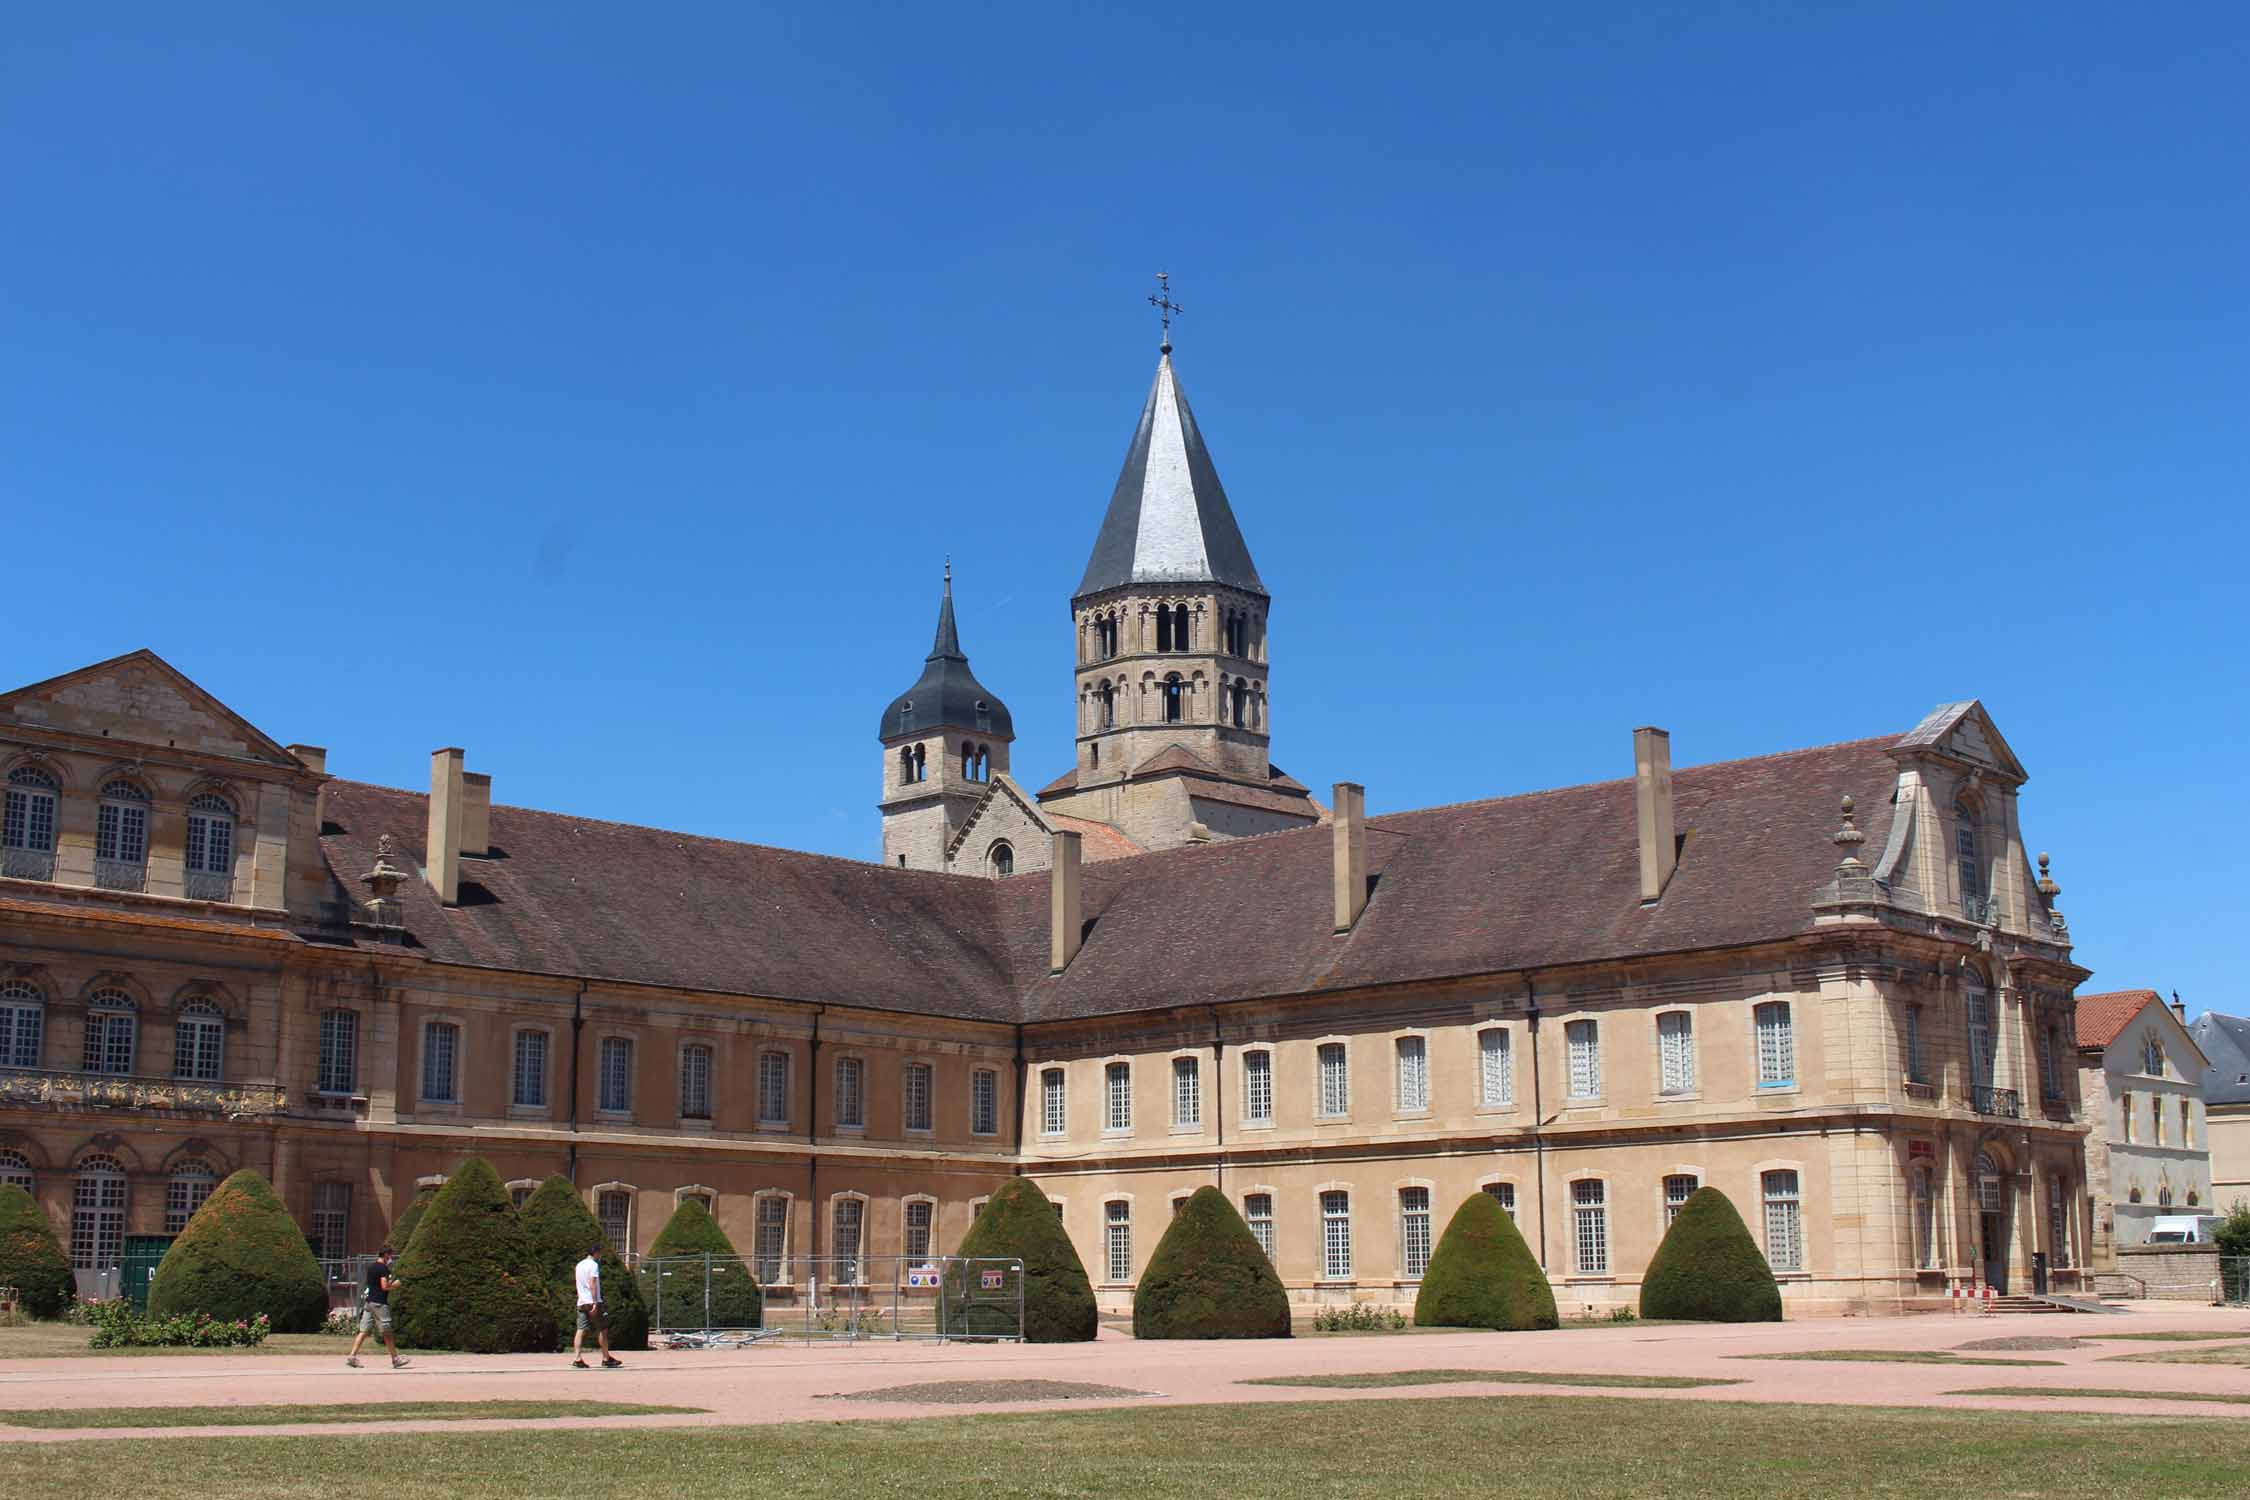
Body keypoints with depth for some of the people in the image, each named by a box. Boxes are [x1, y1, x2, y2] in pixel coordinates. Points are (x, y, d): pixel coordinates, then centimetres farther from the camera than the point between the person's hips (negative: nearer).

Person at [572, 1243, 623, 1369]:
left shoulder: (579, 1265, 14)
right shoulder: (594, 1265, -9)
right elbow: (593, 1284, -17)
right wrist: (595, 1303, -20)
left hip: (581, 1303, 7)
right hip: (592, 1301, -7)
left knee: (581, 1330, 0)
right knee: (602, 1330, 2)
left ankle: (577, 1358, -11)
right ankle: (606, 1358, 6)